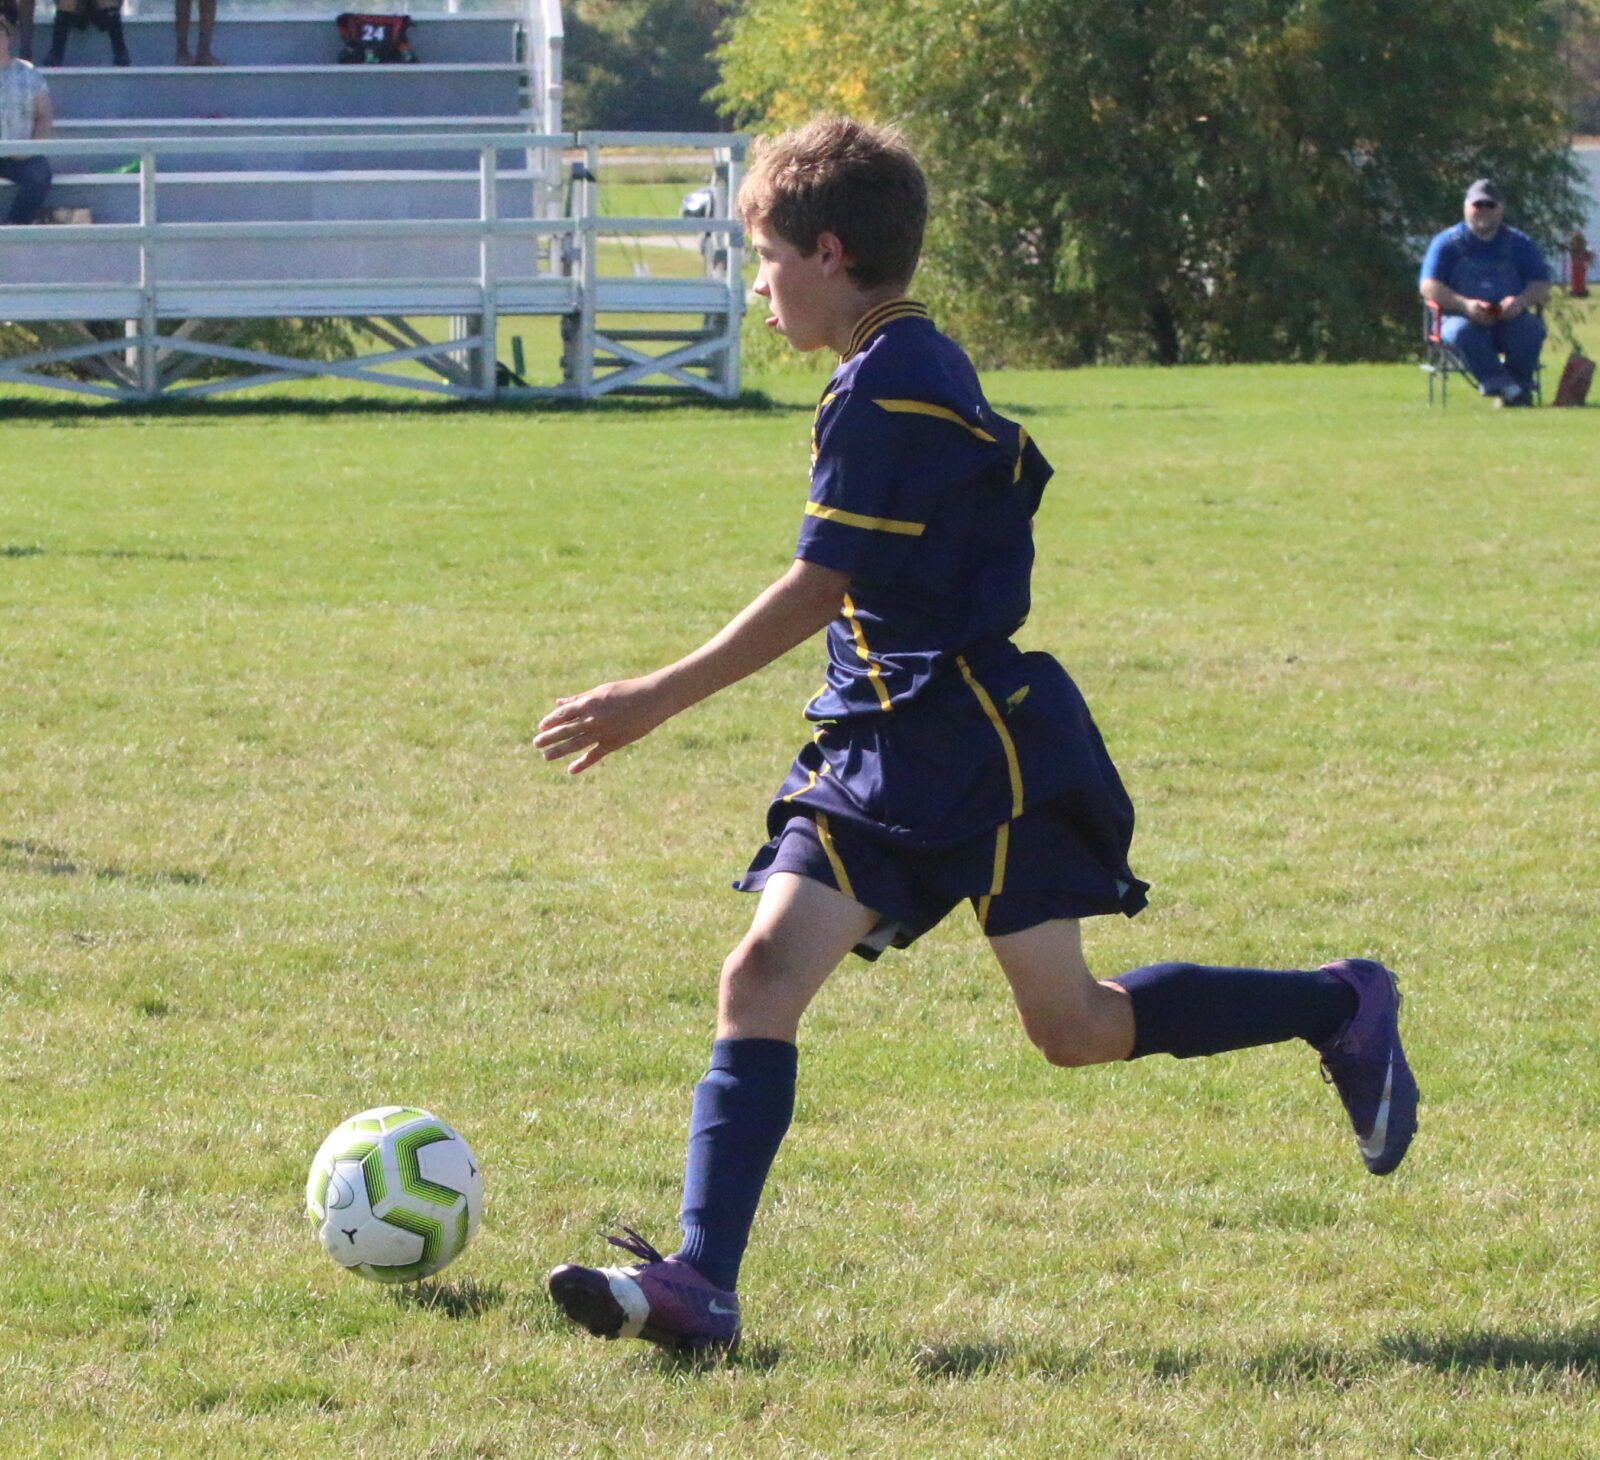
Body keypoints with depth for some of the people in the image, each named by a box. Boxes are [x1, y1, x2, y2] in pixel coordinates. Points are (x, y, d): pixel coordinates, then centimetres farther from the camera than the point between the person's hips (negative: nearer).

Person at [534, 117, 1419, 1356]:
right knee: (762, 974, -7)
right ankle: (701, 1285, -15)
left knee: (1075, 1027, -1)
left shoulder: (885, 388, -16)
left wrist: (657, 701, -15)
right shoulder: (920, 367, 14)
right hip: (882, 758, 9)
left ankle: (1341, 1009, 19)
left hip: (981, 746, -9)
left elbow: (820, 588, -18)